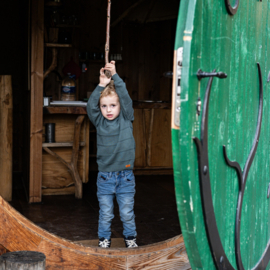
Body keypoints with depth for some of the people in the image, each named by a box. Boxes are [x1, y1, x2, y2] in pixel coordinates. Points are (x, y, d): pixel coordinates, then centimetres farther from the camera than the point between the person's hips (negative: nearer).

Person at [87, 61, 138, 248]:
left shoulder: (126, 119, -2)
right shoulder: (99, 122, 0)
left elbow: (126, 98, -13)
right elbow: (91, 105, -14)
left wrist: (115, 76, -17)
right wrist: (101, 85, -22)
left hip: (125, 176, -1)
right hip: (105, 175, 1)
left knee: (127, 212, 10)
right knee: (105, 213, 9)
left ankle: (130, 237, 28)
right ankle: (104, 238, 26)